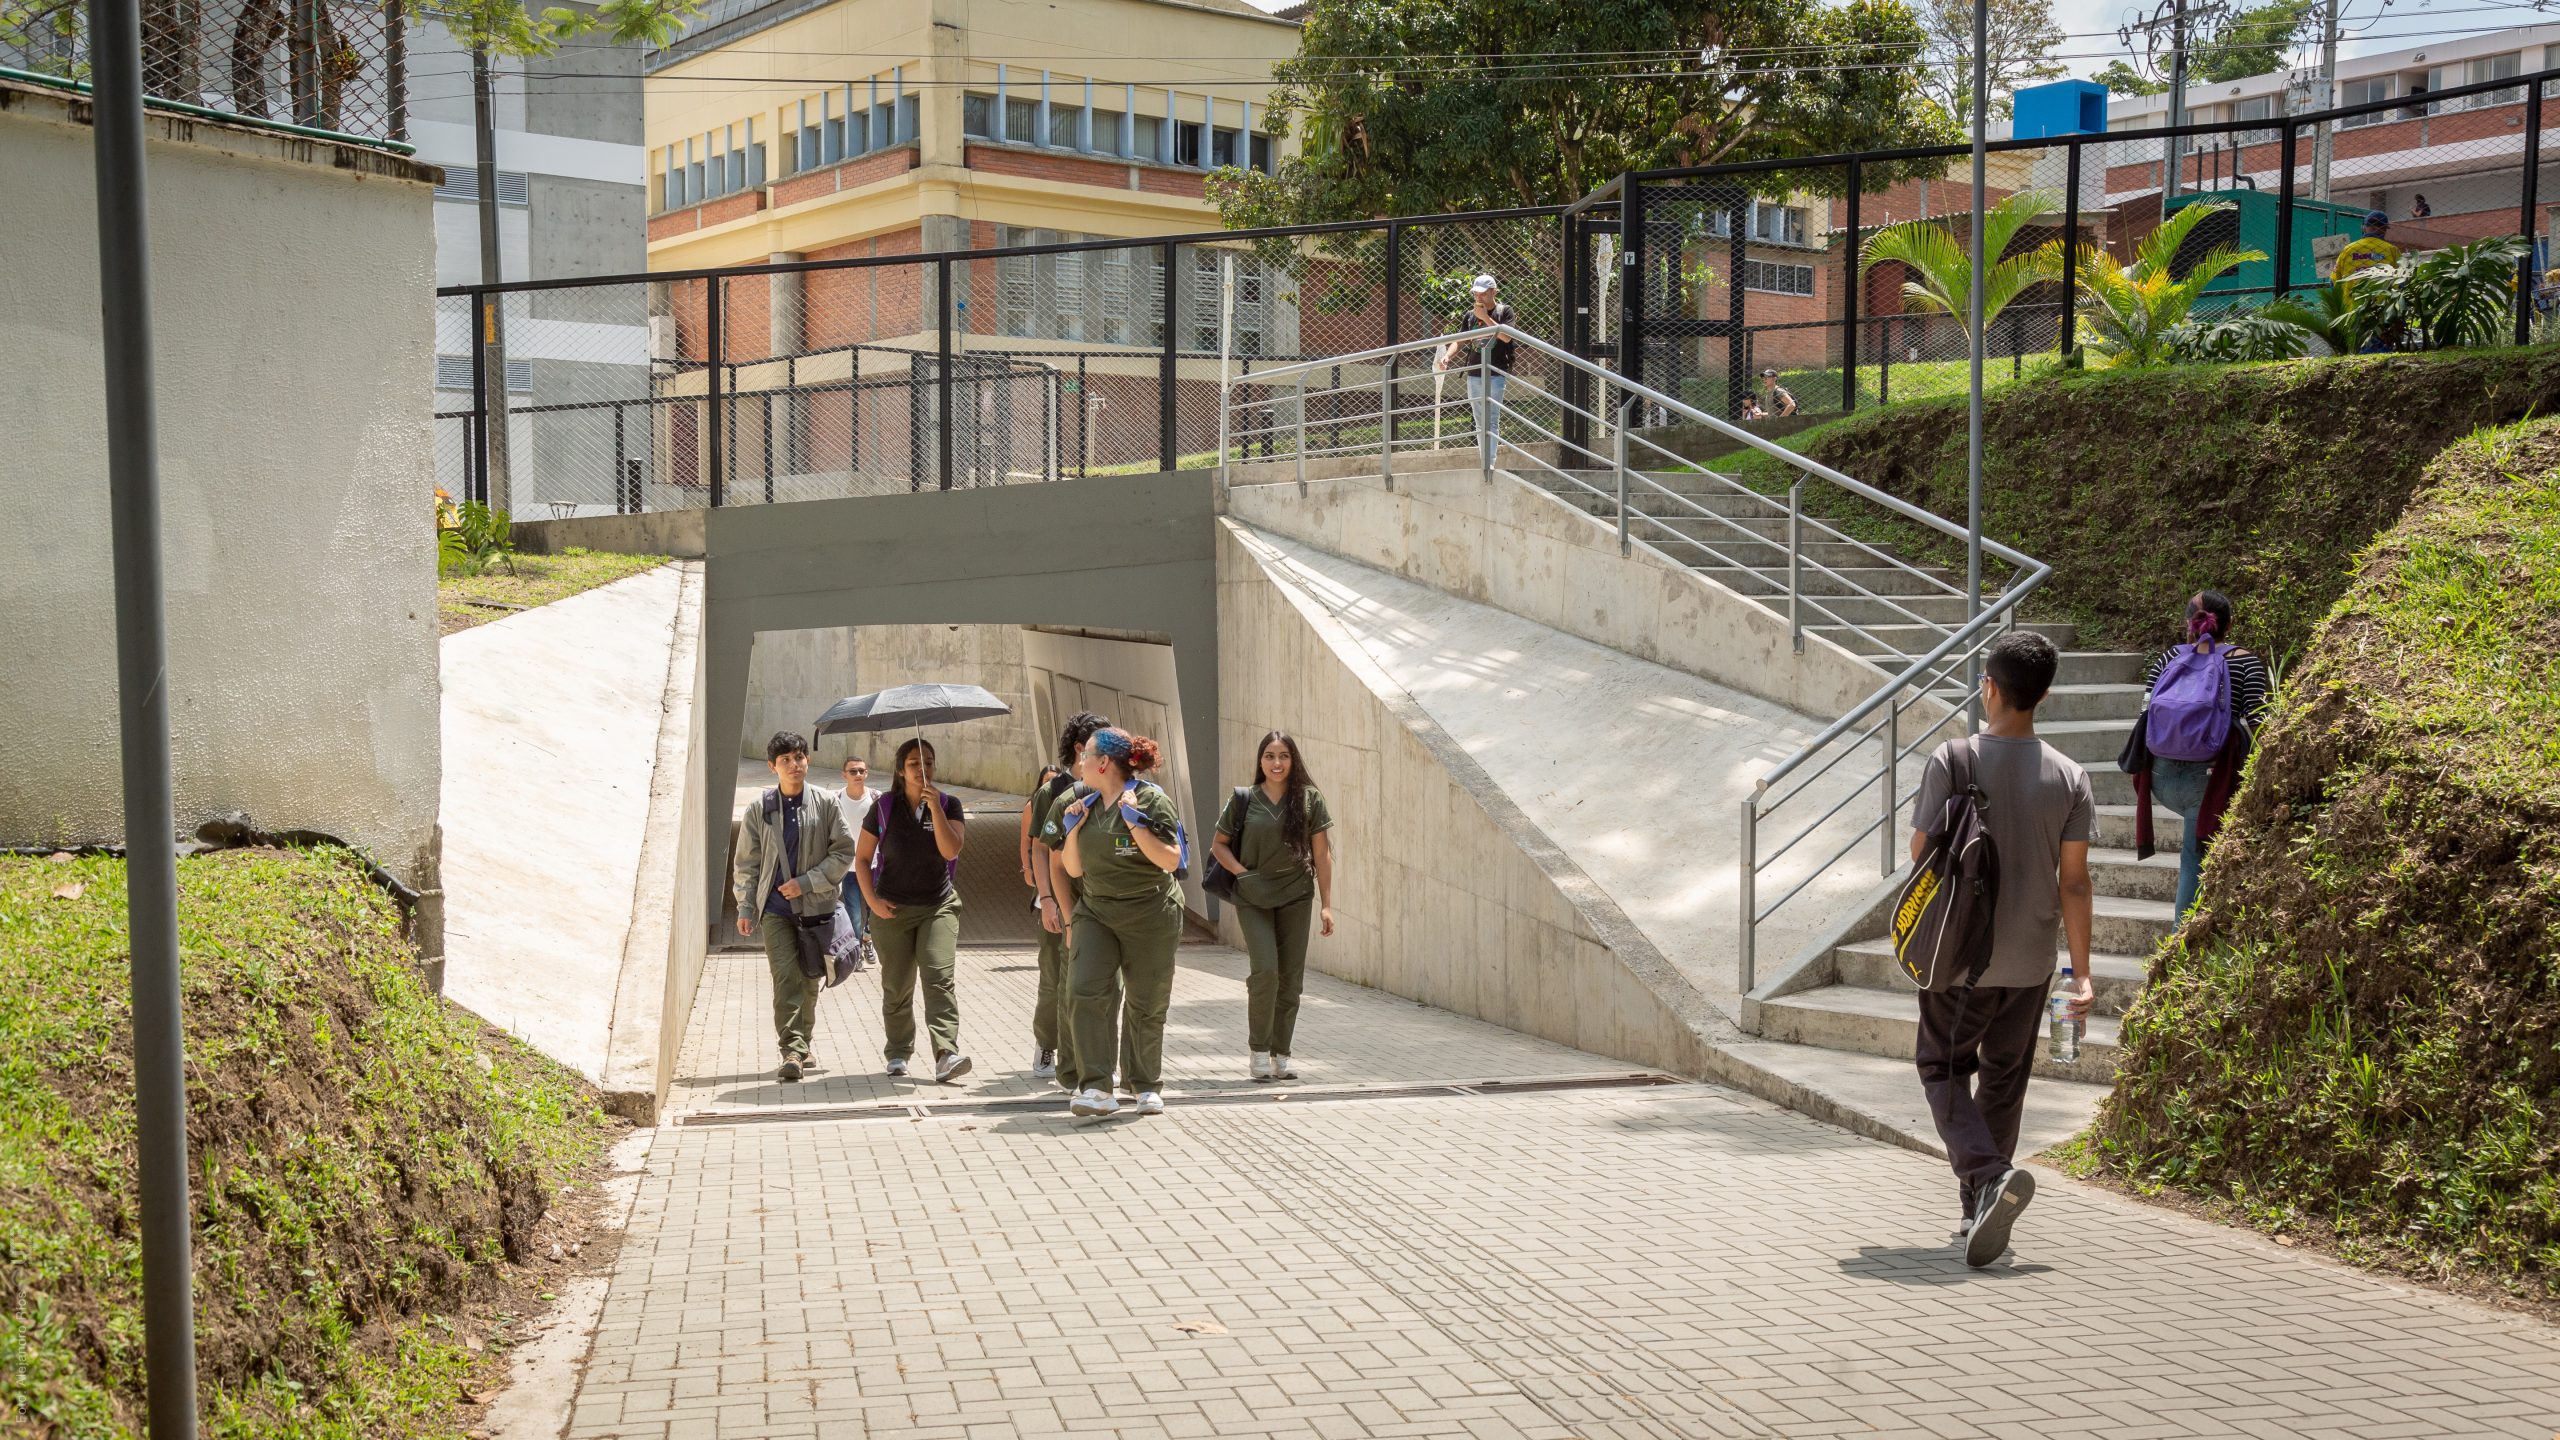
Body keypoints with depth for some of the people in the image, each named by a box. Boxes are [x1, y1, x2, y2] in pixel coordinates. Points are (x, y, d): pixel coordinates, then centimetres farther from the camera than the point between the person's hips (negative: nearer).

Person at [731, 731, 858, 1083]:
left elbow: (844, 851, 0)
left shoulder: (826, 804, 2)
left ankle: (801, 1045, 24)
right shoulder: (759, 809, 4)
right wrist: (745, 907, 3)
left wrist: (807, 882, -9)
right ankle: (793, 1051, -17)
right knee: (786, 976, -13)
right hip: (775, 907, -1)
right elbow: (746, 863, 9)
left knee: (810, 980, 8)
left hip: (816, 905, 1)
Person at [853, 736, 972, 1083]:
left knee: (941, 979, -15)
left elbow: (951, 850, -13)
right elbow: (862, 859, 6)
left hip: (938, 905, 0)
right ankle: (898, 1053, 23)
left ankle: (946, 1056, -24)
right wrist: (872, 900, -6)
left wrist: (935, 806, -19)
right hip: (892, 910, 1)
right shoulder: (884, 808, 1)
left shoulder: (949, 804, 2)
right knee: (896, 987, 6)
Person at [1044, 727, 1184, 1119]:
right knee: (1086, 991, -15)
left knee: (1147, 1005, 4)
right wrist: (1072, 829, -1)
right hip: (1096, 912, 4)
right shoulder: (1085, 805, 11)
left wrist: (1135, 823, -20)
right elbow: (1074, 869, 13)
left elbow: (1171, 860, -14)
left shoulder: (1151, 799, -8)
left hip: (1150, 916, -4)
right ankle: (1096, 1088, -15)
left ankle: (1147, 1086, 22)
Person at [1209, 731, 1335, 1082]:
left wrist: (1326, 904, 0)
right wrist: (1241, 872, -7)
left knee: (1290, 978, 3)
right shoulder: (1244, 799, -1)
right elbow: (1218, 845, 8)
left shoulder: (1309, 799, 0)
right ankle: (1259, 1050, 2)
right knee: (1265, 970, -15)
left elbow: (1321, 854, 3)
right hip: (1253, 898, -1)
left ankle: (1281, 1054, 16)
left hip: (1296, 897, 2)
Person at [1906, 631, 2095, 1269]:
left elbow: (1921, 853, -6)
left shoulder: (1952, 760, -13)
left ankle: (1989, 1175, -14)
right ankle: (1980, 1212, 21)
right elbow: (2074, 884, -3)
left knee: (1944, 1068, 11)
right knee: (2003, 1082, 16)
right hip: (2030, 960, 3)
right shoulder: (2069, 777, -4)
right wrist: (2081, 975, 2)